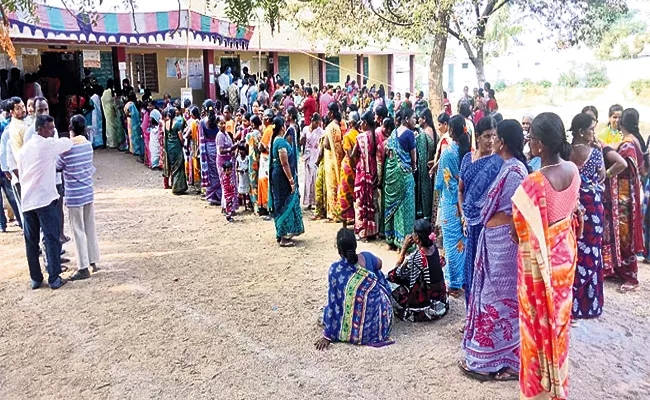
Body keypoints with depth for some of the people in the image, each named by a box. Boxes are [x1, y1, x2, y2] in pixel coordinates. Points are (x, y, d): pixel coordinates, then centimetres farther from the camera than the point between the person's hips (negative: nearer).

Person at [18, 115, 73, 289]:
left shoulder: (24, 148, 14)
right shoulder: (49, 144, -8)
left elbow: (21, 173, 19)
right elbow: (68, 143, 5)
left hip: (27, 201, 7)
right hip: (45, 199, -7)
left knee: (31, 241, 11)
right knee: (52, 239, 0)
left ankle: (35, 279, 18)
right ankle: (54, 278, 1)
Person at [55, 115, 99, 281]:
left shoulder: (67, 148, -16)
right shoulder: (88, 144, 0)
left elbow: (58, 167, -3)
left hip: (74, 195, -5)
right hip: (88, 192, 6)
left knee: (78, 231, 1)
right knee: (90, 228, 14)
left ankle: (83, 268, 5)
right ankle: (93, 261, 24)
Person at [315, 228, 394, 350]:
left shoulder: (335, 269, -17)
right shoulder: (367, 257, -8)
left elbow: (333, 302, -14)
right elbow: (379, 264, 16)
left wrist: (327, 336, -7)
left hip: (355, 328, -2)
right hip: (380, 320, 2)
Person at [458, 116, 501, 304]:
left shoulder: (498, 162, -8)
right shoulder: (468, 158, 5)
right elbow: (461, 190, 11)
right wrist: (464, 217, 4)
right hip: (472, 221, 5)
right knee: (473, 260, 13)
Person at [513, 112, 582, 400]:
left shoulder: (531, 184, -31)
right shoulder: (573, 171, -10)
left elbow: (519, 230, -18)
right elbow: (572, 208, 5)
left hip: (538, 260, -6)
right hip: (565, 252, 7)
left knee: (538, 321, 12)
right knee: (559, 315, 23)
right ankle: (557, 377, 44)